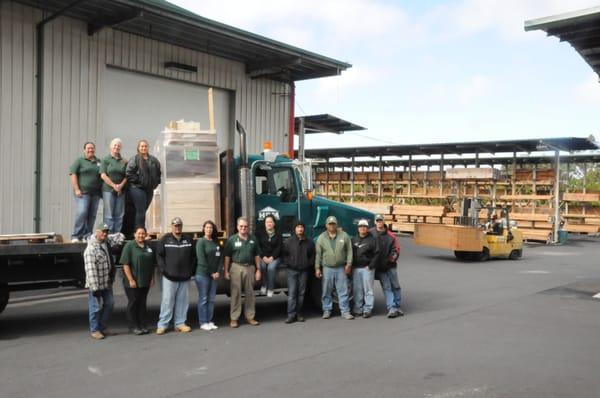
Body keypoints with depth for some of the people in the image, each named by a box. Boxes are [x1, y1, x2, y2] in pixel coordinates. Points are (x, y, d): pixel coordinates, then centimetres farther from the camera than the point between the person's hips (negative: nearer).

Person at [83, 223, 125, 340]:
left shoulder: (107, 241, 3)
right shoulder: (91, 249, -20)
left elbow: (120, 236, 23)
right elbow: (90, 270, -24)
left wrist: (118, 242, 4)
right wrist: (94, 287, -25)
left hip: (107, 282, 8)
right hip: (96, 284, -8)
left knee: (109, 303, 15)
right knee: (95, 307, 1)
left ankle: (102, 327, 29)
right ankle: (94, 330, 15)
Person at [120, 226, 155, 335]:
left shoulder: (148, 247, 10)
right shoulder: (129, 246, -7)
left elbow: (152, 264, 16)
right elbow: (125, 264, -12)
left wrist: (152, 278, 9)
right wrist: (131, 280, -17)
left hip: (145, 282, 5)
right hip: (133, 282, -5)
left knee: (142, 303, 11)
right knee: (133, 303, 4)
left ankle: (142, 325, 18)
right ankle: (133, 326, 12)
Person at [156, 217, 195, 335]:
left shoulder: (188, 239, 9)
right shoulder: (165, 239, 2)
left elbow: (193, 256, 9)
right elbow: (159, 256, -1)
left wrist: (191, 270, 0)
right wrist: (164, 270, -8)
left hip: (185, 276, 3)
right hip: (170, 276, -3)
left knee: (183, 301, 7)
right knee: (167, 301, -1)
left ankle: (180, 323, 16)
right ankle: (162, 325, 5)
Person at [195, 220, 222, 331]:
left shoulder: (216, 242, 11)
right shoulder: (201, 241, -5)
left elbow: (220, 258, 9)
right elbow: (201, 259, -11)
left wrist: (218, 272, -3)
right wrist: (210, 273, -10)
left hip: (214, 275, 5)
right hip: (203, 274, -5)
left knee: (211, 299, 7)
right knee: (203, 299, 0)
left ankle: (209, 321, 14)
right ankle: (203, 323, 5)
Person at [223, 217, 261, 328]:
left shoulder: (252, 239, 9)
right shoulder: (232, 240, 1)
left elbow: (256, 256, 13)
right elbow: (227, 257, 0)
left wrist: (258, 270, 7)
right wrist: (226, 271, -5)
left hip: (249, 267, 3)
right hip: (236, 267, -3)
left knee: (250, 294, 7)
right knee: (236, 294, -2)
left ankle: (250, 317, 17)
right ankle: (234, 318, 4)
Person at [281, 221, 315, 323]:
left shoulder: (309, 242, 8)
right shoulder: (289, 241, 3)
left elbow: (312, 255, 14)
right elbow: (284, 254, 4)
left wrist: (309, 264, 2)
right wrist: (288, 263, -7)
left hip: (304, 271, 2)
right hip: (292, 270, -2)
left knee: (301, 293, 6)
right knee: (292, 293, -6)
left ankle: (299, 314, 14)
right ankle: (291, 315, -5)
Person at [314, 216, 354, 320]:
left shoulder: (344, 235, 1)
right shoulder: (321, 238, 1)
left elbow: (349, 250, 3)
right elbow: (318, 254, 2)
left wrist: (348, 264, -3)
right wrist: (317, 268, -1)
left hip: (341, 268, 0)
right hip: (327, 268, 0)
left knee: (343, 291, 2)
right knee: (326, 291, 7)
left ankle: (345, 311, 9)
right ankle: (327, 310, 19)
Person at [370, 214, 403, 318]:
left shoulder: (390, 235, -1)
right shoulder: (371, 233, -3)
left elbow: (396, 248, 1)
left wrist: (392, 258, -13)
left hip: (390, 265, 2)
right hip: (379, 267, -2)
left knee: (395, 286, 8)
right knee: (386, 288, -3)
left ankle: (397, 306, 20)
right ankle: (392, 309, -5)